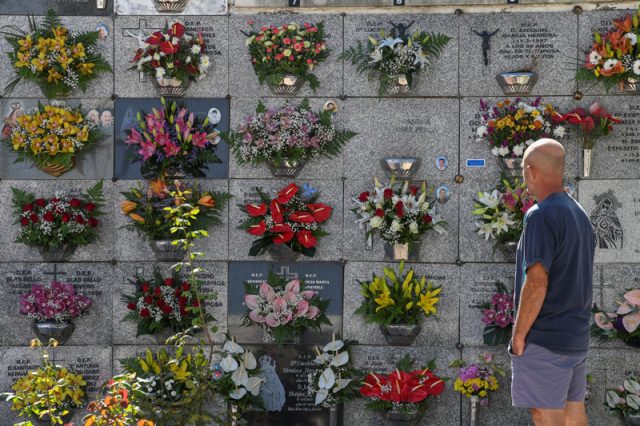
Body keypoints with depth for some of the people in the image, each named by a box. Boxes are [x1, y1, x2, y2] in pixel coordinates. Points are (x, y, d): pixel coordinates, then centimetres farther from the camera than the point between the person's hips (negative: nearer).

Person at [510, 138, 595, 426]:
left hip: (544, 338, -8)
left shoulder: (541, 216, -14)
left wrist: (518, 335, -13)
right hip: (576, 337, 8)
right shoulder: (581, 215, 13)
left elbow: (536, 284, -21)